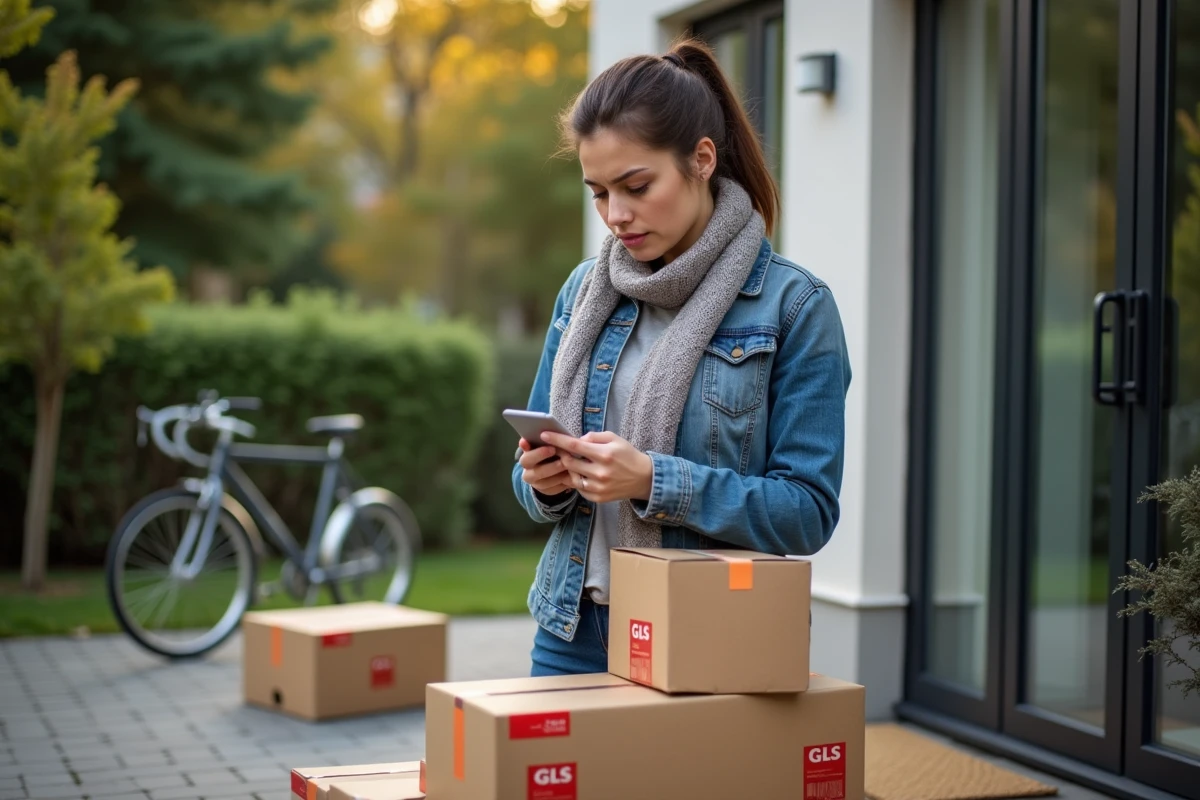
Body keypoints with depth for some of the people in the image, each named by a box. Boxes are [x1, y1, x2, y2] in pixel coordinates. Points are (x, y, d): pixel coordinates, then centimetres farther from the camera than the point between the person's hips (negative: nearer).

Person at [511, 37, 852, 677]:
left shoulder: (793, 306, -9)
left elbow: (808, 511, -13)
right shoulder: (585, 289, 5)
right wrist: (542, 482, -10)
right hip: (573, 634, 4)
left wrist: (654, 482, -23)